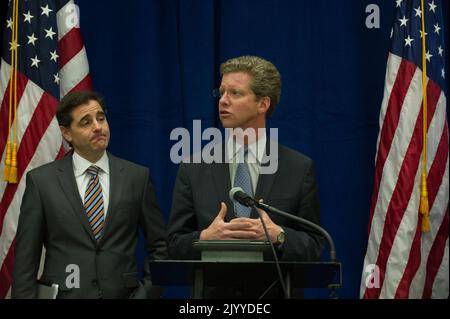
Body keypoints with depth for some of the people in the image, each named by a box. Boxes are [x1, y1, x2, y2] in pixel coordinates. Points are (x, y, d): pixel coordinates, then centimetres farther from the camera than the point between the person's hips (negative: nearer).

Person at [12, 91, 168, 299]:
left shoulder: (137, 177, 1)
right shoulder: (41, 180, -2)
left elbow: (159, 246, 6)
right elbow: (25, 258, -1)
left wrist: (146, 292, -3)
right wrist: (24, 295, -7)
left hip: (122, 293, 1)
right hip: (64, 293, -1)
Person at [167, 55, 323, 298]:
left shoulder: (299, 168, -2)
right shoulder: (193, 169, 1)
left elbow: (313, 247, -2)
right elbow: (175, 245, 0)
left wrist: (278, 235, -19)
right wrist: (205, 237, -18)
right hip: (211, 293, 1)